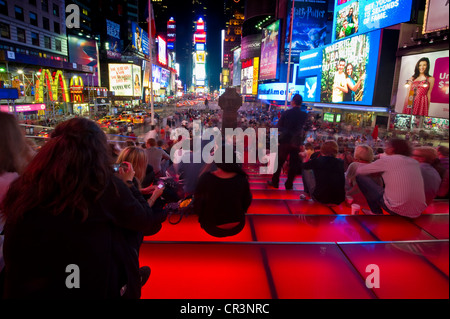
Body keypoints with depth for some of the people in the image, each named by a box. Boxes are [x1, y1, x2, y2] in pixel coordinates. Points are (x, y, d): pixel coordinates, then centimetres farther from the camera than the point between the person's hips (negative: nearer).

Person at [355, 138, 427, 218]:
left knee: (361, 177, 5)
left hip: (396, 210, -6)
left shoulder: (387, 160, -5)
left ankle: (376, 212, 11)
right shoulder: (415, 162, 11)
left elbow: (359, 171, 4)